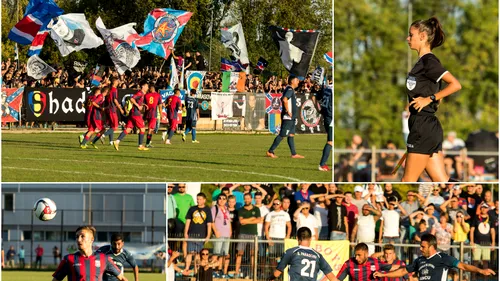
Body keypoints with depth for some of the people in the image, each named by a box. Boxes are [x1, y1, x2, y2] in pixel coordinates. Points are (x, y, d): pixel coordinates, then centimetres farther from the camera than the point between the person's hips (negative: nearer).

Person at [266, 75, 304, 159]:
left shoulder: (291, 90, 17)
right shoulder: (290, 90, -14)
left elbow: (283, 99, 28)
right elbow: (284, 100, -30)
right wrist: (287, 111, -22)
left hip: (291, 117, 10)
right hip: (288, 117, -10)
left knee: (291, 134, 9)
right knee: (282, 135, -7)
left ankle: (294, 154, 9)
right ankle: (270, 151, -4)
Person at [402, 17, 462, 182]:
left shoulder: (429, 61, -11)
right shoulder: (423, 62, 17)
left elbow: (455, 85, -21)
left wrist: (429, 99, -18)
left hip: (424, 128, -10)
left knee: (408, 181, -4)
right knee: (441, 182, 5)